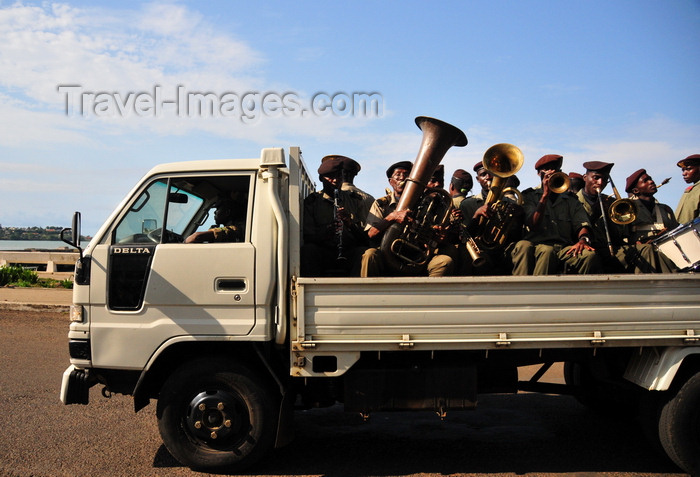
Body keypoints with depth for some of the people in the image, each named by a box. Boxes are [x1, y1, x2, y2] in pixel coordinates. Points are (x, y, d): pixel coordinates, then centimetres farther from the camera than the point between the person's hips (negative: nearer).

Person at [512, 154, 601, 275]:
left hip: (565, 247, 3)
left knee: (590, 256, -32)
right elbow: (533, 225, 0)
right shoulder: (529, 195, 18)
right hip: (538, 244, -3)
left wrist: (583, 239, -17)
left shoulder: (571, 199, 25)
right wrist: (545, 194, -6)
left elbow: (582, 224, 8)